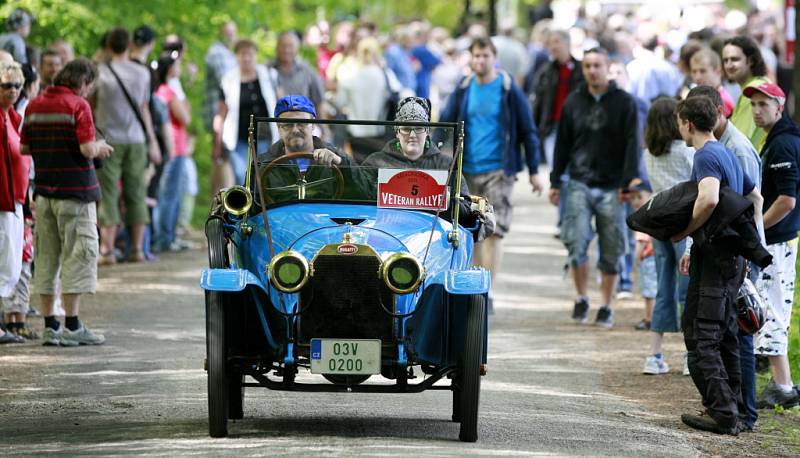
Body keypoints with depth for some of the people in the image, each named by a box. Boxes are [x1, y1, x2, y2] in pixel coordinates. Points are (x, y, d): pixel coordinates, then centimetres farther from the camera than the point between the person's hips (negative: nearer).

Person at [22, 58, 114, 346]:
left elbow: (24, 147, 12)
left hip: (44, 191, 6)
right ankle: (72, 327, -5)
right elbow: (87, 148, -18)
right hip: (75, 190, -6)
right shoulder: (78, 106, -11)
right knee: (78, 254, -2)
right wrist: (99, 148, 3)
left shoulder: (35, 105, 8)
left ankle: (49, 325, 11)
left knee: (47, 257, 10)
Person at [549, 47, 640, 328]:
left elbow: (632, 144, -2)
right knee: (576, 242, -11)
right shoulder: (574, 102, 8)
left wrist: (630, 180, -12)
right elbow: (562, 144, 13)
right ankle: (582, 299, 7)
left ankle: (606, 307, 14)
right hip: (580, 185, 1)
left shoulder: (624, 102, 1)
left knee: (611, 251, 2)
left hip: (611, 188, -1)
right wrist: (555, 181, 10)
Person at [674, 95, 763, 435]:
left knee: (700, 337, -7)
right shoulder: (727, 154, 17)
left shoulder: (705, 156, -13)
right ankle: (731, 409, 17)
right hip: (732, 258, 9)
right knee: (724, 336, 14)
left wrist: (683, 233, -18)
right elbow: (755, 197, 30)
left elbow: (708, 200, -32)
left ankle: (722, 413, -11)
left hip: (713, 259, -9)